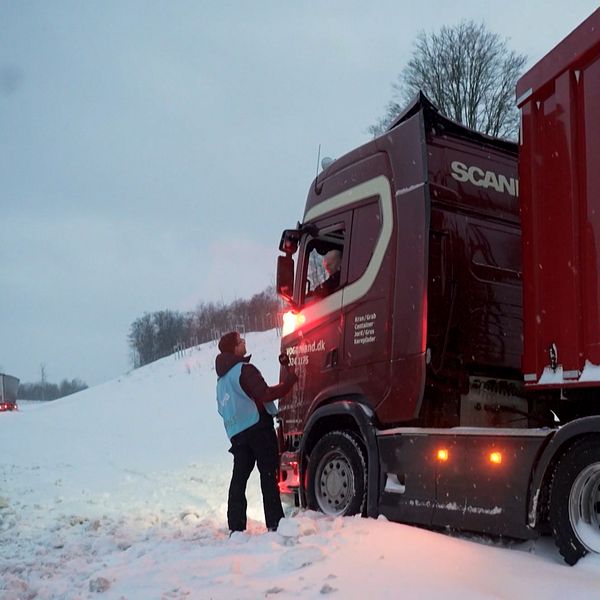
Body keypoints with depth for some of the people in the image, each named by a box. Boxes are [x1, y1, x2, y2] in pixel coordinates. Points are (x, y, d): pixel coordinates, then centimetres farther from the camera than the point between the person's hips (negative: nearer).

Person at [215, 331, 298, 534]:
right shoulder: (244, 369, -9)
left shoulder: (222, 378, 19)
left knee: (239, 477, 8)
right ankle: (274, 523, -7)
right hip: (256, 426, -8)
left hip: (236, 432, 8)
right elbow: (265, 394, -18)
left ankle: (235, 526, 6)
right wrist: (288, 382, -15)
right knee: (268, 474, -5)